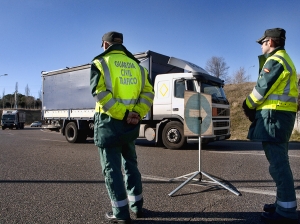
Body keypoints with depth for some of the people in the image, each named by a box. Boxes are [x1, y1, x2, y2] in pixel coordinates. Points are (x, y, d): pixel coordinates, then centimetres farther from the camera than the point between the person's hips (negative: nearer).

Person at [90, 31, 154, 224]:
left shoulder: (101, 62, 0)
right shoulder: (136, 65, 13)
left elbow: (100, 93, -15)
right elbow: (148, 92, 2)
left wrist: (121, 114, -16)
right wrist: (137, 113, -6)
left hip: (109, 122, -5)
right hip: (131, 124, 5)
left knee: (112, 167, 4)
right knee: (130, 163, 18)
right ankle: (137, 206, 27)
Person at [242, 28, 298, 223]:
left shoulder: (275, 61, -10)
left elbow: (262, 88, -13)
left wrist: (248, 105, 3)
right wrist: (256, 107, 14)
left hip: (274, 114, -11)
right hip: (283, 113, 11)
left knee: (277, 162, -8)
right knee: (279, 160, 14)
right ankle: (284, 203, 23)